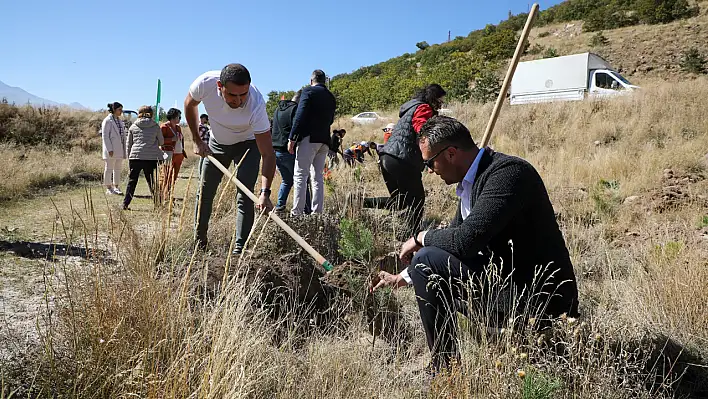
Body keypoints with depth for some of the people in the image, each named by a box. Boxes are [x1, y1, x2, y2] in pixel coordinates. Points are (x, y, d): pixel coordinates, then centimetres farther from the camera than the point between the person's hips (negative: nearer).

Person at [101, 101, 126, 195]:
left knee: (118, 169, 11)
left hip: (119, 149, 7)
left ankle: (116, 187, 18)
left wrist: (124, 149, 12)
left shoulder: (120, 121, 13)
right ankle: (108, 188, 8)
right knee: (109, 169, 2)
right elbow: (105, 136, -12)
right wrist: (109, 149, -18)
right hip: (111, 150, -7)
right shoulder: (107, 121, -9)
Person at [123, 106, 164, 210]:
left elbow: (128, 145, 12)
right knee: (153, 182, 4)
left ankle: (125, 204, 10)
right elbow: (161, 142, 13)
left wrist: (129, 158, 20)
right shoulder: (155, 126, 4)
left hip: (135, 156, 1)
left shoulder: (133, 126, 9)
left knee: (132, 181, 9)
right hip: (152, 157, -1)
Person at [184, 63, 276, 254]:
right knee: (205, 193, 9)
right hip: (217, 143, 3)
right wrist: (197, 141, -4)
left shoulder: (256, 104, -39)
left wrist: (265, 192, -49)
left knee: (245, 197, -15)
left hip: (248, 144, -3)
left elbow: (268, 154, -39)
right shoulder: (206, 83, -31)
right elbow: (190, 104, -5)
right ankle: (199, 241, 27)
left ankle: (239, 248, -5)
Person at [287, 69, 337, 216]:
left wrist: (292, 138, -11)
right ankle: (317, 212, 6)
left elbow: (300, 116, -11)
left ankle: (297, 212, -13)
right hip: (324, 140, 6)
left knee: (300, 176, -7)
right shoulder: (331, 97, 17)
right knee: (318, 176, 9)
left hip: (309, 138, -6)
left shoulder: (308, 91, -1)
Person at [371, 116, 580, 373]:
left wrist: (421, 238, -10)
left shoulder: (507, 172, -20)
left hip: (535, 300, -10)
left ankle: (446, 371, -6)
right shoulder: (471, 182, 9)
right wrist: (402, 278, 24)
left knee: (426, 259, -18)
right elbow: (455, 236, 20)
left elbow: (466, 240, -30)